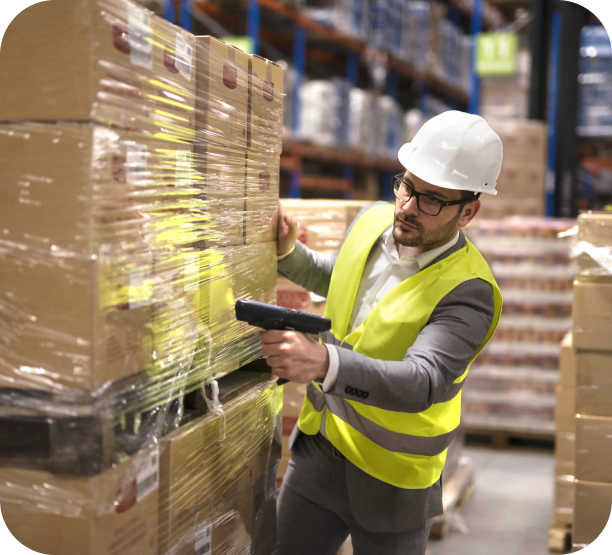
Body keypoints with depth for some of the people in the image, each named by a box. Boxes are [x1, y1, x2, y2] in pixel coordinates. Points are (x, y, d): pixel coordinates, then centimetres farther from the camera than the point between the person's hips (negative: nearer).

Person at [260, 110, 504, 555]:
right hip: (318, 449, 6)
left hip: (391, 481, -5)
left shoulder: (469, 292, -24)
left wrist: (324, 362, -54)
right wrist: (287, 252, 0)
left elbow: (422, 383, -39)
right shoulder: (374, 220, -3)